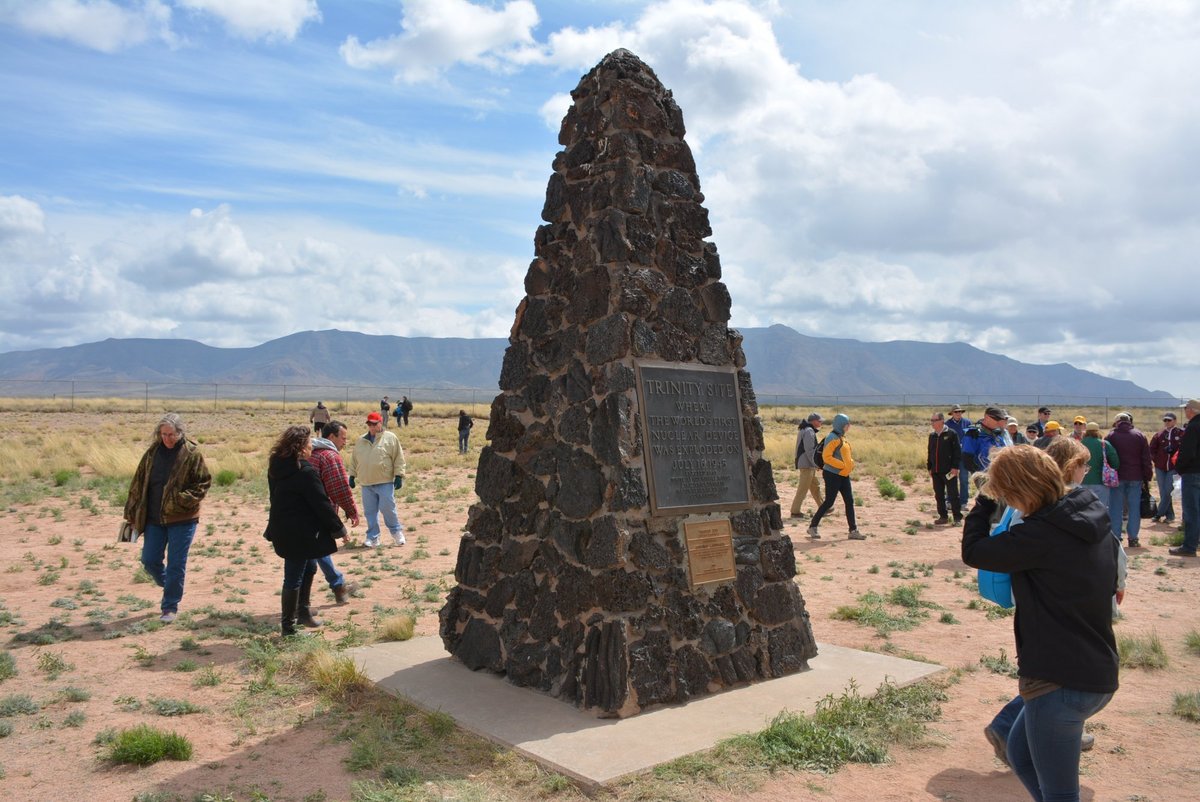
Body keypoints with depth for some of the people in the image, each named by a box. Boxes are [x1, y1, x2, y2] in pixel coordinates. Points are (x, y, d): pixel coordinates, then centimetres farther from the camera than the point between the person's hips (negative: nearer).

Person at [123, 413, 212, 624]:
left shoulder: (192, 454, -9)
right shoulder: (153, 452, 2)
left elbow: (204, 483, -6)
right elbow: (139, 483, 7)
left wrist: (183, 500, -20)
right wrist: (133, 514, 6)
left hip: (182, 520, -4)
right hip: (154, 519, 4)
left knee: (176, 565, 1)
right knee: (149, 560, 8)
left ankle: (170, 606, 15)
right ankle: (171, 589, 35)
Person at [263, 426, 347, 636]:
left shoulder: (276, 467, 6)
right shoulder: (305, 471, -22)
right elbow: (321, 503, -19)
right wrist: (338, 528, -8)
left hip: (283, 529, 9)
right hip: (299, 532, -9)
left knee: (309, 567, 24)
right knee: (294, 578, 1)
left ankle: (303, 612, 33)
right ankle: (288, 626, 12)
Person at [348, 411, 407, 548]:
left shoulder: (390, 438, -2)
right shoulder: (361, 440, 11)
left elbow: (398, 459, -4)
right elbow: (354, 460, 19)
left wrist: (399, 476, -10)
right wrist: (352, 475, 15)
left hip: (385, 482, -4)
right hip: (366, 483, 5)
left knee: (388, 509, -6)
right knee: (370, 512, 7)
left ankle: (397, 532, 15)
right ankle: (372, 537, 17)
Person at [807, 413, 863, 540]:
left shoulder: (842, 437, 14)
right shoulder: (833, 438, -15)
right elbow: (826, 456, -22)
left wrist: (851, 463, 7)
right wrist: (842, 465, -22)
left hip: (844, 475, 9)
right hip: (833, 475, -9)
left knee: (849, 501, 7)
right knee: (829, 502, -4)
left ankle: (853, 531, 11)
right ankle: (812, 527, 7)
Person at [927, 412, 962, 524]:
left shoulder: (951, 434, -6)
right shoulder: (932, 435, 12)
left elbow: (957, 451, -8)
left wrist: (955, 467, -14)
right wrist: (929, 467, 13)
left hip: (949, 470, -6)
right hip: (936, 471, 6)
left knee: (953, 495, -1)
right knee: (938, 495, 10)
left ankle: (958, 518, 5)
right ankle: (943, 516, 18)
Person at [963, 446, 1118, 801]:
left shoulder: (1040, 535, -23)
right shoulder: (1095, 522, 4)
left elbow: (973, 552, -13)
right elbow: (1110, 584, 18)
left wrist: (985, 500, -2)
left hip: (1060, 682, -10)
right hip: (1098, 675, 10)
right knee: (1020, 752, 26)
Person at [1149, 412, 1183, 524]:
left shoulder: (1181, 433, -2)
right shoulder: (1159, 434, 7)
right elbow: (1152, 449, 11)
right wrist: (1155, 460, 2)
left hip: (1173, 468, -4)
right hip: (1160, 467, 4)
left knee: (1167, 492, -7)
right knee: (1163, 493, 6)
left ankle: (1159, 514, 0)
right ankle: (1170, 515, 16)